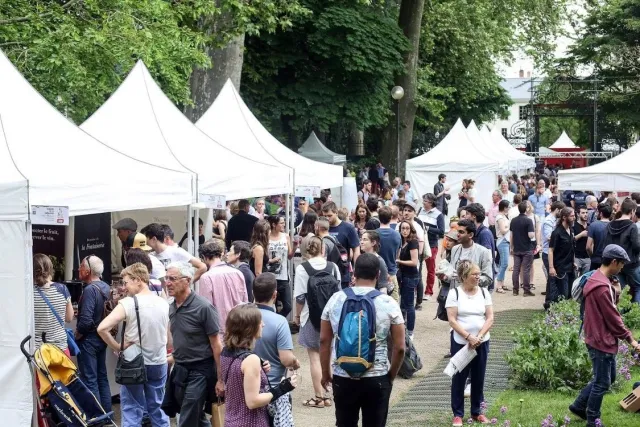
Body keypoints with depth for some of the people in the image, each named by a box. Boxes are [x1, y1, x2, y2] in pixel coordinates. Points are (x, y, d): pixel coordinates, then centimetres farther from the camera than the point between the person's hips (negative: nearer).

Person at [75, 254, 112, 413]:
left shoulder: (90, 290, -21)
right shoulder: (106, 288, 5)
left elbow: (86, 320, -26)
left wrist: (77, 334, -11)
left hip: (88, 340, -9)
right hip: (102, 337, 9)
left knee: (90, 380, -3)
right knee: (102, 378, 15)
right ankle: (106, 414, 21)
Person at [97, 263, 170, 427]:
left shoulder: (127, 303, -14)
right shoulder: (164, 304, 1)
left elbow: (102, 328, -22)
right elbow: (169, 338, 9)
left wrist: (117, 348, -11)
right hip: (159, 364, 4)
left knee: (132, 410, 4)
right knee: (157, 407, 15)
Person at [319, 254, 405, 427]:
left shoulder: (336, 299, -1)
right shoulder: (388, 303, -7)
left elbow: (324, 340, 4)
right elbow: (399, 348, -6)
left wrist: (325, 373, 16)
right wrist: (391, 376, 9)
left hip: (343, 377, 2)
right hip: (377, 379, -2)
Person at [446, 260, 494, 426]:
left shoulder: (484, 293, 4)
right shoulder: (454, 293, -7)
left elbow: (490, 318, 0)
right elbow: (452, 320, -11)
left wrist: (479, 336, -13)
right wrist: (468, 337, -19)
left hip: (482, 342, 3)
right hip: (460, 342, -3)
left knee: (478, 378, 10)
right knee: (459, 378, 4)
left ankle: (476, 412, 23)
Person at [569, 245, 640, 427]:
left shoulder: (599, 280, 9)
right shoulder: (602, 287, -24)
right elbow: (612, 318, -20)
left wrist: (615, 292, -6)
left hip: (603, 338, 10)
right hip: (601, 340, -10)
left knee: (609, 377, 20)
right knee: (602, 383, 1)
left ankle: (579, 405, 28)